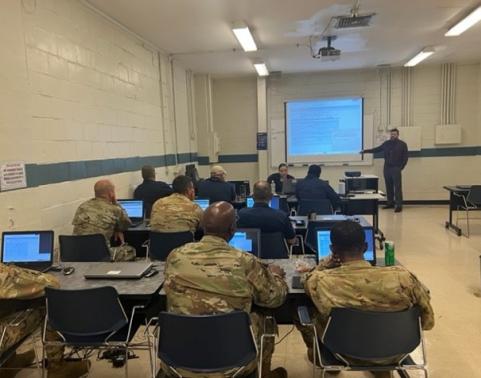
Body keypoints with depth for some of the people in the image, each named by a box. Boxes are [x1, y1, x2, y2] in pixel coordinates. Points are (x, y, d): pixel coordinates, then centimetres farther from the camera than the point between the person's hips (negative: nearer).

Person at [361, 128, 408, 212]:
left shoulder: (402, 144, 0)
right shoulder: (386, 143, 10)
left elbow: (405, 157, 0)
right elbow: (377, 149, 16)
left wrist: (401, 167, -8)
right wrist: (365, 151, 11)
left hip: (396, 168, -4)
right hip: (387, 168, 4)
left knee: (397, 187, -7)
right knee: (389, 187, 9)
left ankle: (399, 205, -7)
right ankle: (390, 203, 19)